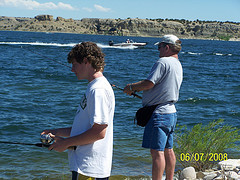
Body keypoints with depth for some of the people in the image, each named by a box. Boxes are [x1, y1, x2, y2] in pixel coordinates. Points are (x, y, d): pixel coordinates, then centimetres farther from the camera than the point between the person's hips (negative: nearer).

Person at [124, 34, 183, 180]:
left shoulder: (163, 62, -14)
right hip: (171, 113, 10)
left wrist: (131, 87, -4)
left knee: (157, 152, -8)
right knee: (168, 150, 14)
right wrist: (137, 89, 19)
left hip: (159, 113, -10)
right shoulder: (178, 65, 17)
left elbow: (149, 83, -20)